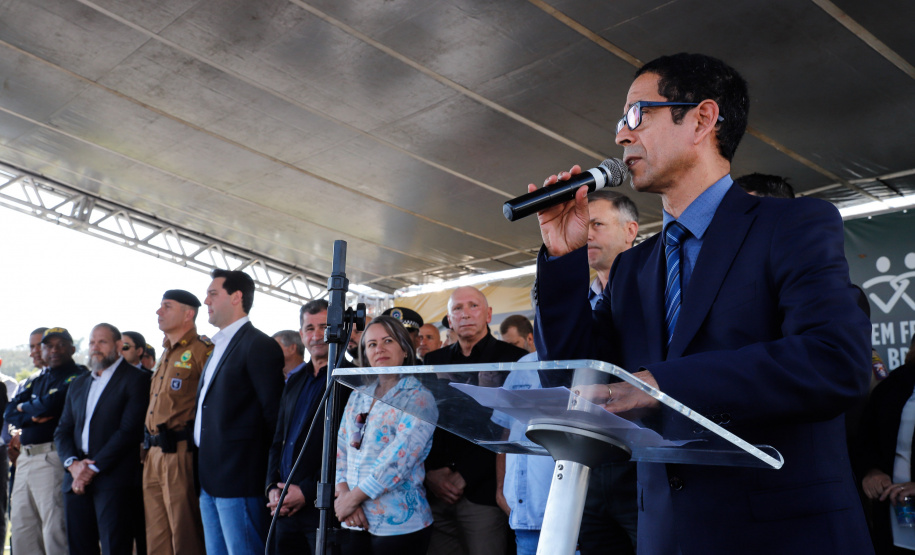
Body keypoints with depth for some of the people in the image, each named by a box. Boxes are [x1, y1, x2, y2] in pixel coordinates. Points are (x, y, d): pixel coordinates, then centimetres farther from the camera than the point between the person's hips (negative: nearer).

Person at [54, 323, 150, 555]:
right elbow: (62, 431, 16)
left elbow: (129, 430, -9)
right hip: (77, 481, 6)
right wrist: (72, 463, -3)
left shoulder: (136, 378, 0)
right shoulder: (78, 384, 21)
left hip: (113, 479, -6)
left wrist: (94, 468, -12)